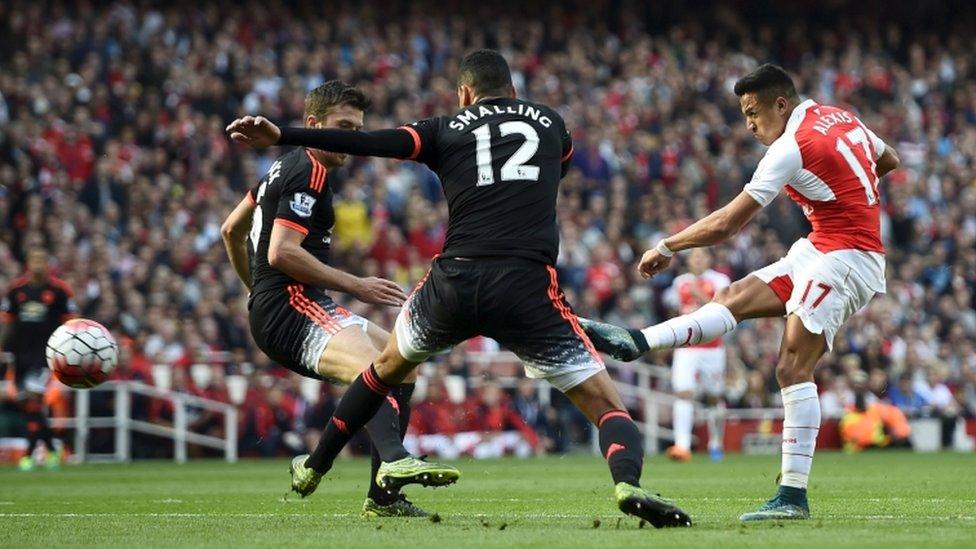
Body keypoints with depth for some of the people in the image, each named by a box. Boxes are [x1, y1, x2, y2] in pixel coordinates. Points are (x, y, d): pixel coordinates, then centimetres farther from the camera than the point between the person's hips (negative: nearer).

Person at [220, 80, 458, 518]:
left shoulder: (286, 167, 23)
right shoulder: (309, 173, -9)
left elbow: (232, 229, 32)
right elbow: (282, 252, -20)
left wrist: (257, 291, 40)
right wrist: (357, 286, -17)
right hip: (291, 306, -11)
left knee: (403, 364, 13)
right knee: (375, 370, -34)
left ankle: (383, 497, 6)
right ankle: (394, 462, -62)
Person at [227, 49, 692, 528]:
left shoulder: (446, 130, 14)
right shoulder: (550, 123, 18)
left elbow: (365, 142, 3)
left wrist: (281, 136, 3)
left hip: (454, 281, 2)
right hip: (527, 286, -1)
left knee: (389, 365, 31)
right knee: (605, 403, 1)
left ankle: (315, 466, 41)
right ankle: (627, 482, -30)